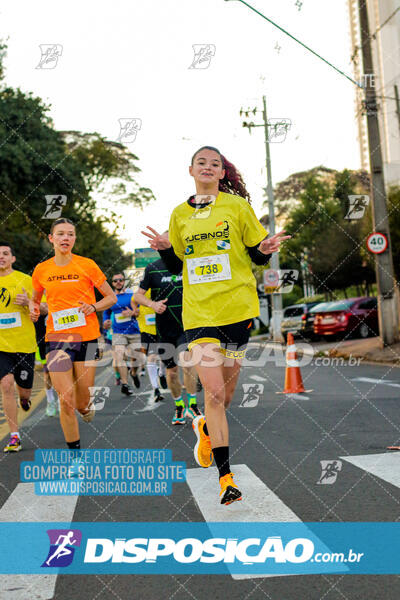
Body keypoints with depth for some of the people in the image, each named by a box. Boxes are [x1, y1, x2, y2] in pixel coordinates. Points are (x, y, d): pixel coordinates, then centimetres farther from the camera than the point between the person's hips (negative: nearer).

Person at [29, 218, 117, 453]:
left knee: (82, 402, 2)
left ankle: (87, 405, 41)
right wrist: (34, 308, 1)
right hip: (57, 338, 1)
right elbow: (36, 299, 24)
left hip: (87, 338, -1)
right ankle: (75, 451, 10)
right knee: (66, 400, -7)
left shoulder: (87, 265, 0)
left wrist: (93, 306, -12)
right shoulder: (41, 270, 6)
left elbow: (112, 297, 6)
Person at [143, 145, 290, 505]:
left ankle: (206, 429, 43)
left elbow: (258, 255, 7)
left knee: (226, 390, 8)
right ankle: (225, 476, -2)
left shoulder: (238, 206, 5)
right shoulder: (180, 214, 11)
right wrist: (164, 248, -3)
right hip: (199, 311, 0)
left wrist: (266, 250, -15)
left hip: (237, 307, 0)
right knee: (212, 389, -10)